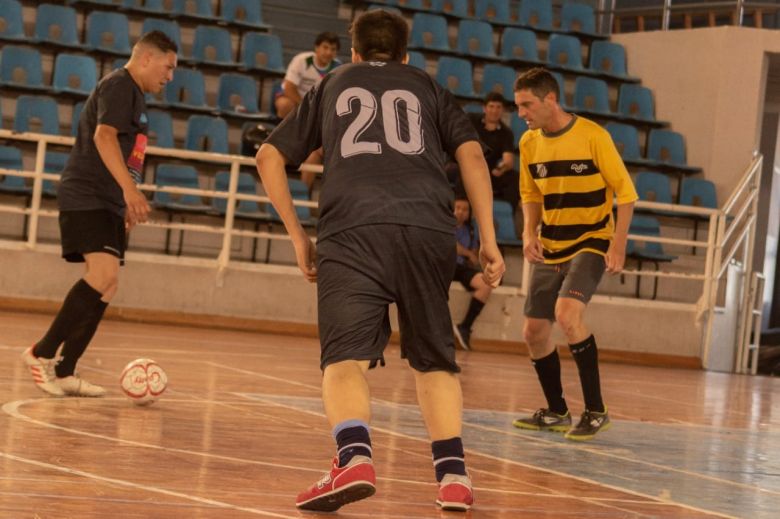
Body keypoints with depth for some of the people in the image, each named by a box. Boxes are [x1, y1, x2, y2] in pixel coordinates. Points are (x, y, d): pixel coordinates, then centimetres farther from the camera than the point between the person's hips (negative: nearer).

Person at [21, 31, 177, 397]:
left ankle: (64, 372, 5)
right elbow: (104, 135, -24)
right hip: (86, 196, -10)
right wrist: (129, 188, -33)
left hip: (109, 202, 10)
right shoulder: (119, 86, -9)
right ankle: (43, 353, -16)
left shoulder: (133, 94, 21)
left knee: (106, 287, 4)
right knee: (104, 273, -23)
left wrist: (127, 206, 29)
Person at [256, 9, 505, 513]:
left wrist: (298, 237, 24)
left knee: (345, 356, -7)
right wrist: (489, 240, 11)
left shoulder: (333, 85, 28)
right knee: (434, 358, 14)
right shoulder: (427, 86, 27)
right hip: (428, 227, 1)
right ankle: (453, 474, 3)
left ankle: (355, 458, -31)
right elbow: (472, 153, 13)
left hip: (352, 228, -1)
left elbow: (269, 157, 23)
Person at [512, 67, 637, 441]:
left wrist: (618, 245, -18)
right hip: (550, 249, 7)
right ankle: (556, 413, 25)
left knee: (567, 313, -28)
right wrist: (529, 232, -2)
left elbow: (625, 191, -10)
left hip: (591, 243, -7)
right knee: (534, 332, 5)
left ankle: (596, 411, -17)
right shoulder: (529, 143, 2)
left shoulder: (592, 136, -14)